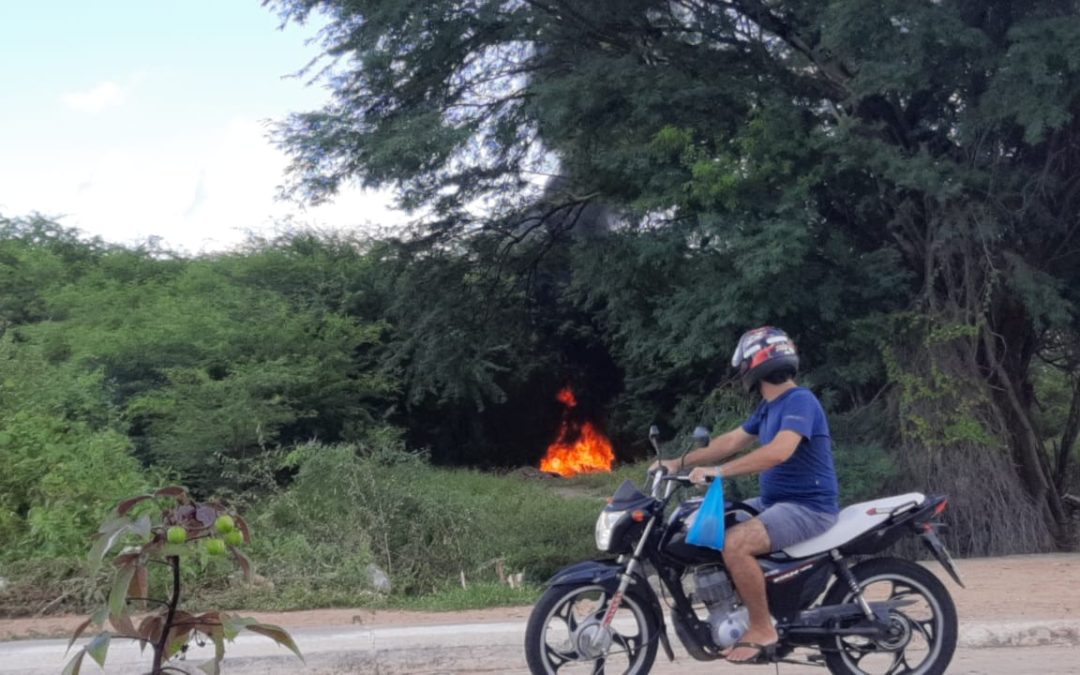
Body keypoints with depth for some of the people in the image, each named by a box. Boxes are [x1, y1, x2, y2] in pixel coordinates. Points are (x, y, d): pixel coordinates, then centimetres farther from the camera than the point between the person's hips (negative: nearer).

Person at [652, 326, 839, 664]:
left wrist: (719, 470, -35)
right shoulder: (769, 407, 14)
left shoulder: (800, 401, -19)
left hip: (809, 507, -10)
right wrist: (680, 462, 13)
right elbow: (731, 441, 19)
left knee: (734, 544, -30)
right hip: (775, 501, 10)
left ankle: (762, 630, -16)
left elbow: (779, 451, -34)